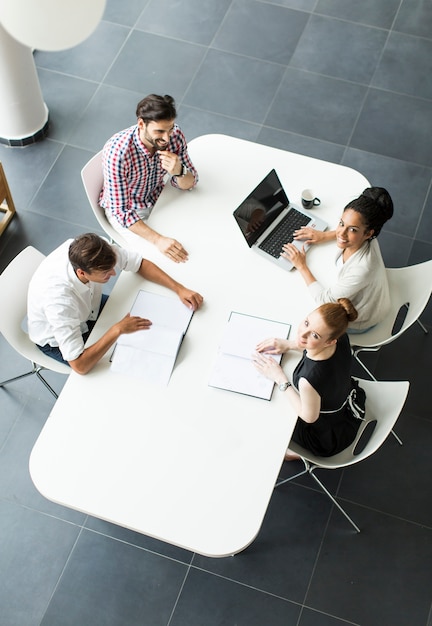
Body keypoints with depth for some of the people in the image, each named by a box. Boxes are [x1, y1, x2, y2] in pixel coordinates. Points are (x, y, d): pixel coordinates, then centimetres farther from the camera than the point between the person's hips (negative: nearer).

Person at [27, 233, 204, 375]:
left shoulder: (95, 251, -31)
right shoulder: (58, 298, -46)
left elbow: (141, 264, -13)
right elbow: (79, 365, -44)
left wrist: (179, 289, -23)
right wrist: (117, 330, -41)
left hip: (89, 308, 6)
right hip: (57, 340, -5)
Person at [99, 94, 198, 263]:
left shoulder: (175, 135, -23)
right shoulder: (116, 152, -37)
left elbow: (188, 184, -11)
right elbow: (120, 211, -32)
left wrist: (178, 171, -35)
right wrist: (158, 240, -44)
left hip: (157, 197, 5)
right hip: (124, 209, -5)